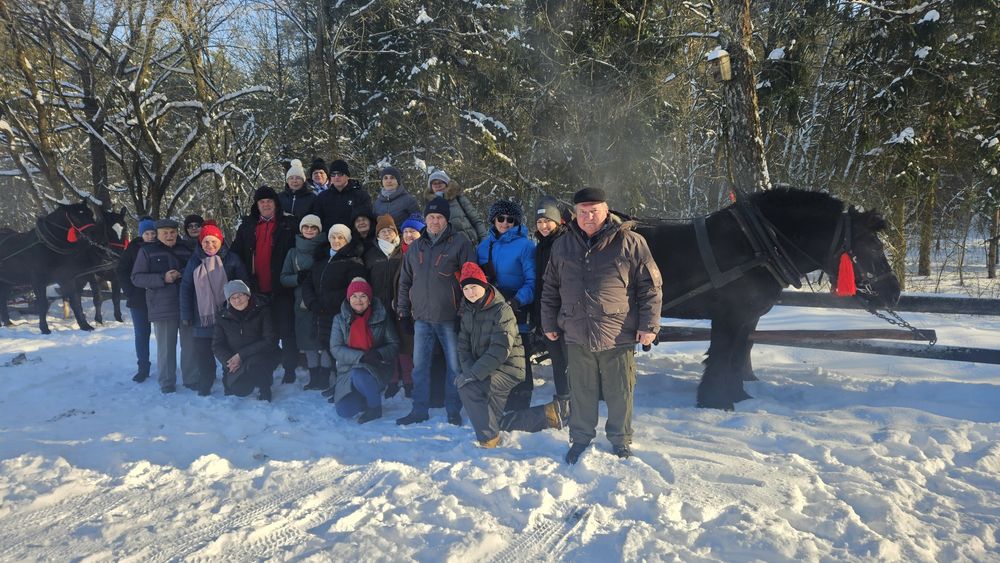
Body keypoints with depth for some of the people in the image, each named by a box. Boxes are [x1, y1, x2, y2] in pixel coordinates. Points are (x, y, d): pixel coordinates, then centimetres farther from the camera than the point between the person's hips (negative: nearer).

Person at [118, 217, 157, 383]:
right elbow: (121, 271, 2)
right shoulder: (134, 248, -1)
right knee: (141, 334, 6)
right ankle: (143, 368, 15)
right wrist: (129, 291, -4)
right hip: (139, 299, 1)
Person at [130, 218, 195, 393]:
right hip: (162, 307, -2)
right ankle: (167, 382, 12)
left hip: (187, 306, 3)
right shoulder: (147, 251, 4)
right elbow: (136, 278, -2)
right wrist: (163, 278, -14)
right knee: (166, 346, 0)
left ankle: (192, 379, 15)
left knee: (190, 345, 4)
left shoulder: (185, 250, 12)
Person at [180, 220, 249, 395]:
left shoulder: (232, 259, -3)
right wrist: (186, 315, 1)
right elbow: (185, 289, 6)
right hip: (202, 319, 2)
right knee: (202, 354, 5)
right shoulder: (194, 261, 5)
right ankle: (204, 386, 19)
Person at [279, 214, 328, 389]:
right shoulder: (293, 252, 13)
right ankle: (314, 378, 14)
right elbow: (284, 278, 10)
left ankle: (325, 377, 0)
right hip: (303, 303, 3)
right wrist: (298, 278, -9)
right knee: (308, 341, 6)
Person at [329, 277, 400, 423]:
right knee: (344, 411, -15)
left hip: (377, 368, -2)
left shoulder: (382, 317, -2)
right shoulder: (340, 319, 2)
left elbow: (394, 344, -1)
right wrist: (360, 356, -24)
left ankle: (375, 407, -8)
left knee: (360, 376, -36)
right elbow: (335, 348, -8)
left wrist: (379, 354, -23)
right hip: (349, 370, 3)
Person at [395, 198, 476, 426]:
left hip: (449, 317, -4)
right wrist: (403, 311, 12)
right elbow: (405, 281, 18)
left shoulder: (460, 243, -3)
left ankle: (453, 409, 15)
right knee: (419, 365, 7)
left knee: (454, 364, 3)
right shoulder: (416, 247, 13)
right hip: (422, 317, 4)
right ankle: (420, 409, 17)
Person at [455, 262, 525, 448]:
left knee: (468, 387, -26)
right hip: (486, 370, 8)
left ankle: (489, 438, -16)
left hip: (508, 368, -8)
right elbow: (463, 346, 5)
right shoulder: (468, 312, 7)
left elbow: (501, 349, -25)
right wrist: (468, 370, -13)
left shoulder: (502, 310, -17)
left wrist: (475, 373, -29)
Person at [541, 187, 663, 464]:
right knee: (582, 392, 13)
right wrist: (549, 323, 15)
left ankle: (620, 440, 30)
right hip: (577, 335, 3)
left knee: (619, 393, 10)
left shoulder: (630, 242, -4)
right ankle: (580, 438, 31)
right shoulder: (562, 246, 7)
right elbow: (550, 288, 16)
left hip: (618, 336, -2)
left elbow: (651, 286, -3)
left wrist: (649, 325, -7)